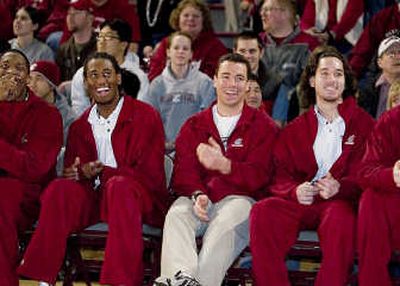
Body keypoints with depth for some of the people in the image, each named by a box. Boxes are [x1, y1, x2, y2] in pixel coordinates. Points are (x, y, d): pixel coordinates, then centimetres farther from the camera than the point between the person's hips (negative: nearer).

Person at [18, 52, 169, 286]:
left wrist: (99, 172, -13)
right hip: (94, 198, 4)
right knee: (59, 189, -26)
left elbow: (150, 175, -5)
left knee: (119, 186, -38)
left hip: (141, 199, -4)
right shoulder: (80, 127, 15)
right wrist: (79, 174, -13)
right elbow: (74, 175, 14)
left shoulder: (146, 116, 1)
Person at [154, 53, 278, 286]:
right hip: (199, 199, 2)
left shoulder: (263, 126, 12)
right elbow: (183, 170, 11)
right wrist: (197, 194, -14)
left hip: (239, 199, -2)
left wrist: (224, 165, -21)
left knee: (227, 222, -37)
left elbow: (260, 176, -1)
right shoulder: (194, 125, 22)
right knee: (177, 214, -31)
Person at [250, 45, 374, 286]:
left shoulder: (363, 124, 13)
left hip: (342, 201, -2)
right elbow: (280, 177, 12)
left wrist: (339, 187, -19)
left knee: (341, 217, -39)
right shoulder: (294, 130, 21)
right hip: (301, 202, 3)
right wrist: (295, 191, -13)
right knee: (262, 212, -28)